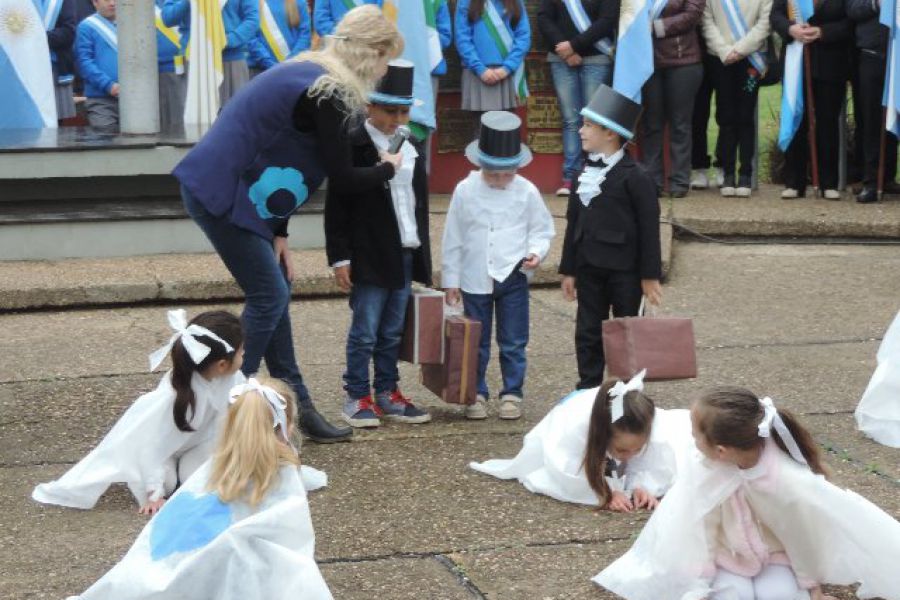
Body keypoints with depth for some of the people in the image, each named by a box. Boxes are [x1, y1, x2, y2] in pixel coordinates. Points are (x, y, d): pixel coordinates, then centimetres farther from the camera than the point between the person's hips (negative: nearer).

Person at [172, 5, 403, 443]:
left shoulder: (309, 75, 13)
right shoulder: (325, 94, -17)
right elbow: (342, 179, -14)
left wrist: (278, 233, 12)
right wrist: (388, 168, 6)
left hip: (235, 190, 10)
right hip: (221, 195, -10)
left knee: (274, 293, 12)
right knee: (269, 298, -5)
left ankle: (298, 408, 18)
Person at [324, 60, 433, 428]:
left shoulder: (412, 149, 13)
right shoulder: (353, 146, -6)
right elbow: (337, 207, -7)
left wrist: (422, 254, 17)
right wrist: (340, 257, -11)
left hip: (405, 255, 6)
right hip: (369, 256, -6)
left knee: (393, 331, 11)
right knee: (365, 331, -2)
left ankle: (387, 393, 19)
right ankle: (357, 397, 5)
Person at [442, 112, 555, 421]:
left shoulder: (526, 192, -4)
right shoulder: (465, 191, -4)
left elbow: (542, 229, 8)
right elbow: (453, 238, 1)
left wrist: (536, 252, -13)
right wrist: (451, 280, 2)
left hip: (513, 277, 0)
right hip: (475, 279, 0)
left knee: (513, 343, 6)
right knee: (476, 343, 9)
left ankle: (512, 393, 17)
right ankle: (476, 393, 20)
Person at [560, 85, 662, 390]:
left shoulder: (635, 177, -11)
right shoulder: (584, 175, 9)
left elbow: (649, 227, -10)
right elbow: (574, 223, 13)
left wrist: (650, 275, -10)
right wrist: (568, 270, 12)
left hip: (624, 269, -6)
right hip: (589, 267, 6)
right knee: (588, 331, 8)